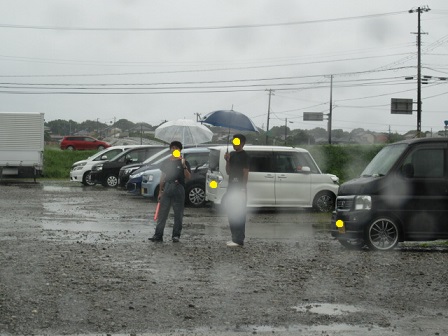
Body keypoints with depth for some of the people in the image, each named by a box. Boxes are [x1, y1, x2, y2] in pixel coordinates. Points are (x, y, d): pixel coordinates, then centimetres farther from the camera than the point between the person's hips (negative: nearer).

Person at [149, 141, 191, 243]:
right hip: (167, 188, 3)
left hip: (178, 189, -3)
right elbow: (163, 177, 16)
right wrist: (160, 191, 11)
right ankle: (158, 235, -1)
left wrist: (184, 166, -20)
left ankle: (176, 235, 7)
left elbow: (188, 177, -7)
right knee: (162, 213, -1)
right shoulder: (167, 162, 14)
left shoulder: (183, 162, 3)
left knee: (178, 214, 1)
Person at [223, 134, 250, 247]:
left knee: (239, 215, -8)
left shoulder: (244, 156, -8)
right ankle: (234, 238, 18)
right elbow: (228, 172, 15)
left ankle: (239, 239, -9)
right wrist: (227, 161, -2)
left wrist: (243, 189, -18)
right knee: (231, 214, 11)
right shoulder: (232, 154, 15)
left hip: (240, 189, -8)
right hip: (231, 187, 8)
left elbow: (246, 173, -12)